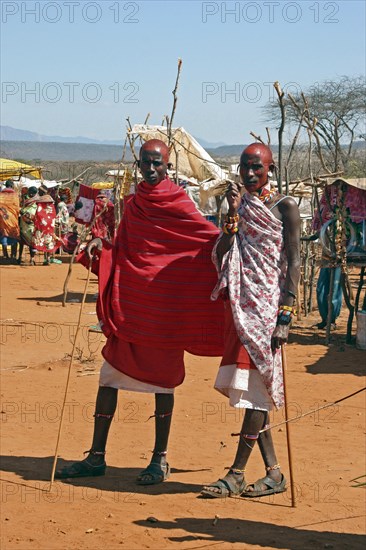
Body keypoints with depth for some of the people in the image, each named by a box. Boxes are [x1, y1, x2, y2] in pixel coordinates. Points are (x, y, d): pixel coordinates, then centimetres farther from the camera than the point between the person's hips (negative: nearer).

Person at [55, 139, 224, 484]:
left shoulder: (178, 206, -5)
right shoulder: (132, 204, 12)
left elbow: (215, 240, -6)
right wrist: (100, 246, 0)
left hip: (164, 307, -6)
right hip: (128, 306, 6)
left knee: (162, 379, 2)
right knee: (109, 375, 6)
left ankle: (160, 459, 12)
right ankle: (96, 457, 15)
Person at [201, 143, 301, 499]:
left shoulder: (285, 208, -3)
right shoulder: (239, 205, 13)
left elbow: (292, 263, -7)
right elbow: (220, 256, 4)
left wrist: (285, 316, -15)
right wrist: (233, 215, -8)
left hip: (268, 305, -6)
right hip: (240, 304, 6)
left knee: (254, 384, -7)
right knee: (250, 387, 5)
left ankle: (237, 474, -4)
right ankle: (273, 472, 11)